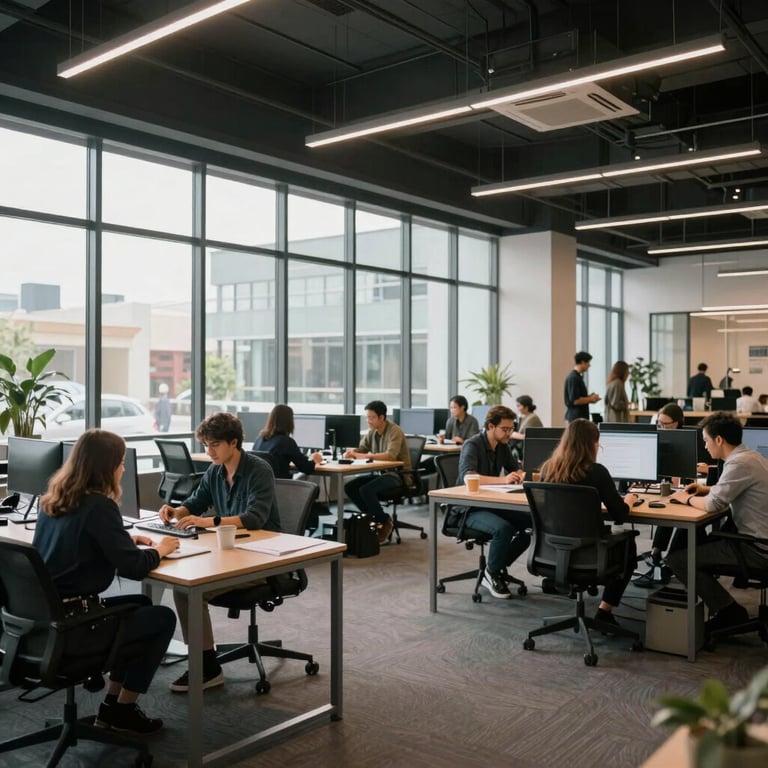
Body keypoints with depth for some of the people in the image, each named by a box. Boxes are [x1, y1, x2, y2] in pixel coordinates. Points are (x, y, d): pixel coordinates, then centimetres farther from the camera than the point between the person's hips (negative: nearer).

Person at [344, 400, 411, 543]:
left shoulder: (395, 432, -19)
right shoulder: (372, 431, 4)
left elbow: (391, 455, -33)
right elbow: (361, 449, 9)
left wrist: (365, 456, -38)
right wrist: (352, 452, -16)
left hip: (398, 475, -8)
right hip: (381, 472, 8)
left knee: (366, 490, -27)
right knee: (350, 487, -7)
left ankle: (385, 521, -7)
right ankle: (373, 517, 2)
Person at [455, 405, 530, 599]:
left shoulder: (502, 446, 7)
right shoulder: (472, 445, -16)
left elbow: (516, 469, 19)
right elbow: (467, 476, -33)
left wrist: (521, 475, -8)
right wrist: (503, 479, -43)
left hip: (493, 504, 8)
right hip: (470, 509, -8)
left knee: (532, 523, -13)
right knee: (504, 528, -33)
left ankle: (497, 567, 3)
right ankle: (493, 573, -8)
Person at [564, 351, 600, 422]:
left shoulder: (578, 376, 15)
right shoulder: (573, 378, -17)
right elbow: (575, 400, -21)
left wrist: (589, 398, 10)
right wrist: (590, 399, -9)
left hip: (580, 416, 10)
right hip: (576, 417, -10)